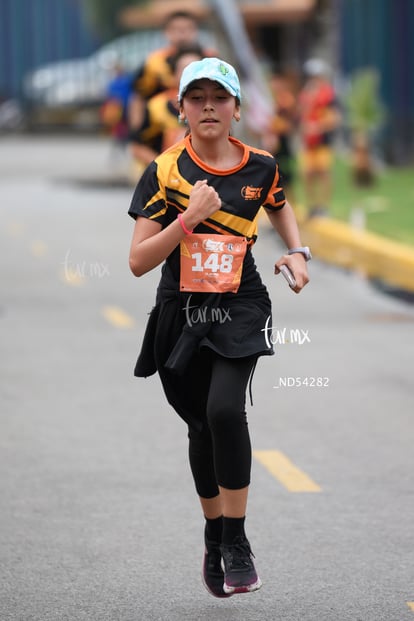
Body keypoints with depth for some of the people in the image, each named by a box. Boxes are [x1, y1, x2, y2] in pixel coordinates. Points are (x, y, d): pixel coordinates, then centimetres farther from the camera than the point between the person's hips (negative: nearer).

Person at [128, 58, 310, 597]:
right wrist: (189, 218, -22)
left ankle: (236, 542, -11)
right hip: (181, 314, 1)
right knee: (201, 427, 11)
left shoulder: (260, 167, 0)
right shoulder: (164, 172, -6)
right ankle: (213, 536, 34)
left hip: (240, 310, -1)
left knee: (224, 409, -24)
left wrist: (297, 253, 8)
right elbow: (138, 261, -11)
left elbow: (279, 206, 26)